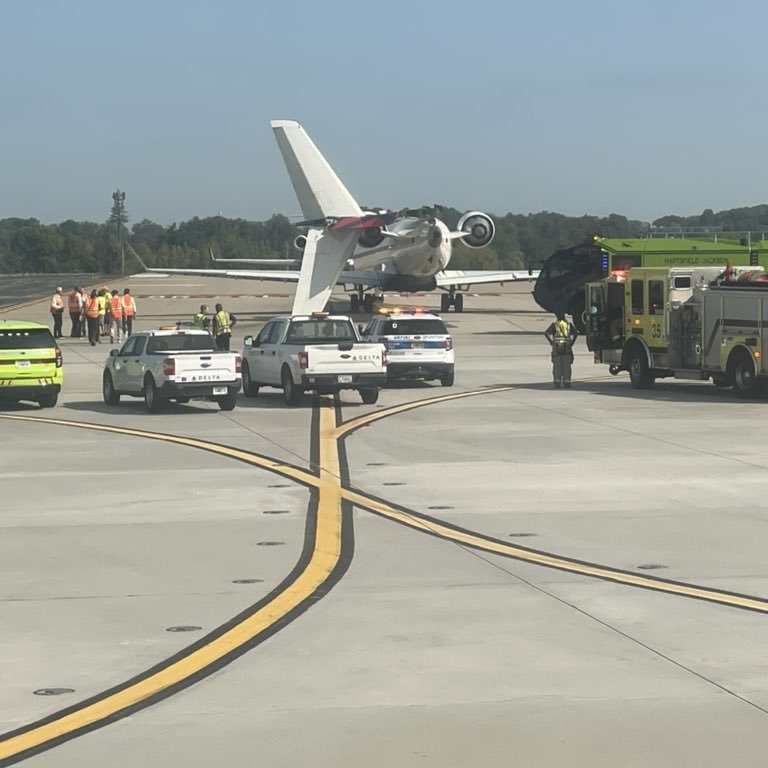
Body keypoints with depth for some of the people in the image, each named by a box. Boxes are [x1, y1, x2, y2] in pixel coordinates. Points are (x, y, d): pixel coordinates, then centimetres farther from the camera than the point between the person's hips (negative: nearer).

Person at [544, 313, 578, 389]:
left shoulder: (554, 325, 1)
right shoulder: (569, 324, 8)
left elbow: (546, 333, -9)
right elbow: (575, 333, 2)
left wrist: (551, 342, -2)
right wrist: (571, 343, 6)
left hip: (557, 348, -2)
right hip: (567, 348, 2)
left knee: (557, 366, 0)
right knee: (566, 366, 4)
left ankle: (557, 383, -5)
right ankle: (567, 383, 1)